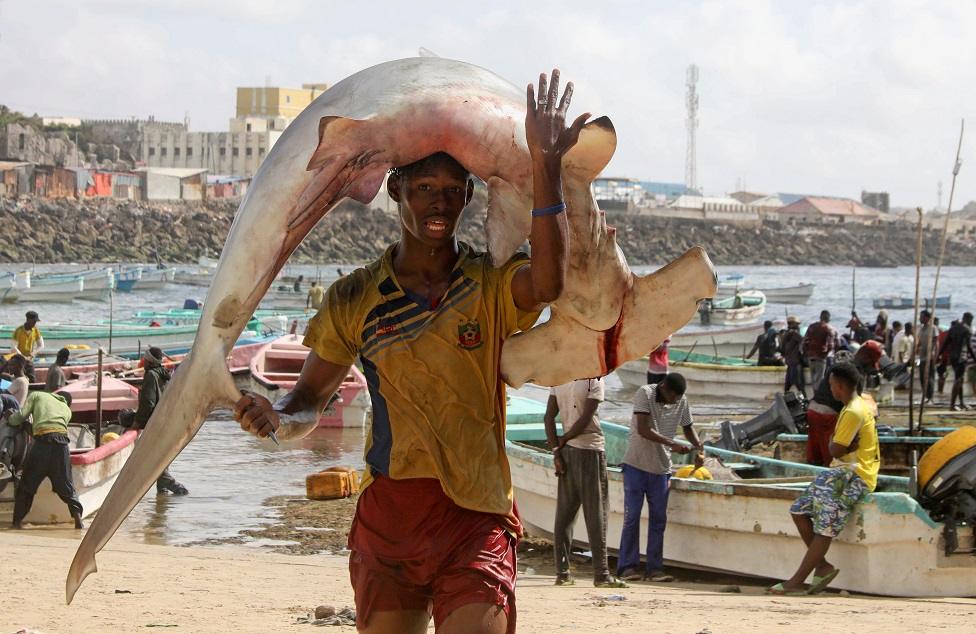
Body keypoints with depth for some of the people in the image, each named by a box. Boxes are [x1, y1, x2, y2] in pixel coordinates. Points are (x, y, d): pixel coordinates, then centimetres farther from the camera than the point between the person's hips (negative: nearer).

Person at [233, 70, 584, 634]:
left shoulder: (493, 286, 1)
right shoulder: (355, 299, 7)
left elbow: (548, 282, -23)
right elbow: (311, 401, 13)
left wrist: (545, 166, -29)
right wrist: (277, 418, -12)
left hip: (476, 515, -3)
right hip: (388, 512, 3)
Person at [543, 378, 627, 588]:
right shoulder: (594, 381, -10)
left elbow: (549, 417, 4)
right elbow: (586, 419, -14)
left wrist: (556, 450, 2)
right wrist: (563, 441, -1)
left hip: (567, 451, 6)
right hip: (590, 449, -6)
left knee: (564, 514, 8)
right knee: (596, 513, -2)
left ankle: (562, 572, 8)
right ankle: (601, 574, -3)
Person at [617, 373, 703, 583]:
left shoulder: (682, 401, 0)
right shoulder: (645, 394, -15)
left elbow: (687, 427, 16)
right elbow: (642, 429, -25)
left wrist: (699, 448, -3)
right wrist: (672, 444, -31)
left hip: (661, 468, 5)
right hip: (636, 465, -4)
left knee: (658, 519, 4)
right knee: (632, 516, -4)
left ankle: (655, 568, 7)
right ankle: (628, 566, 1)